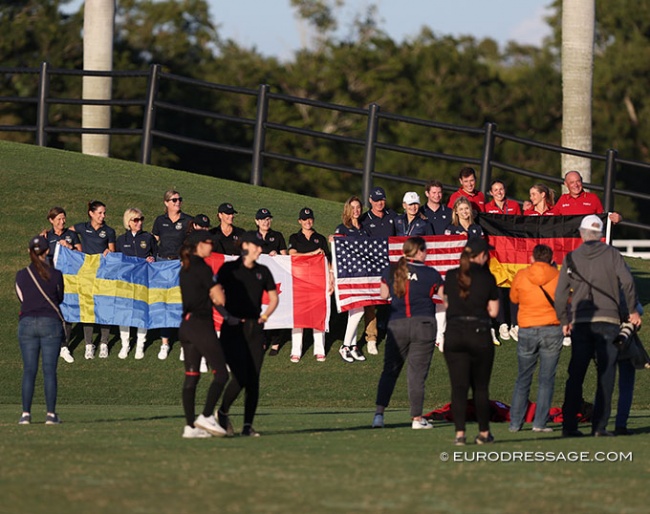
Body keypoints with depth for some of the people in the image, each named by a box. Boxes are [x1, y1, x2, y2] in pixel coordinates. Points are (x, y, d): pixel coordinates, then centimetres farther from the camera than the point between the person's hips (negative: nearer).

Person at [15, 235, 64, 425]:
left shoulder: (21, 275, 0)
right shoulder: (55, 275, -4)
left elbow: (21, 298, 11)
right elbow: (60, 298, 9)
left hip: (27, 323, 1)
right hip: (51, 323, -1)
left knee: (29, 370, 4)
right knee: (49, 370, 0)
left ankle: (26, 414, 0)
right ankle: (51, 414, -2)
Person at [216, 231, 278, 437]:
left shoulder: (263, 271, 11)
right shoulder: (229, 269, -1)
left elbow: (273, 298, 22)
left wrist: (264, 316, 10)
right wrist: (227, 316, -13)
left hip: (255, 328, 5)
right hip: (233, 328, -5)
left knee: (254, 379, 0)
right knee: (240, 377, -13)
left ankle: (248, 425, 3)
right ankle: (223, 412, 11)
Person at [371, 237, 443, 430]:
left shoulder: (391, 271, 2)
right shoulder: (430, 274, -3)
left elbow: (383, 294, 14)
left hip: (396, 325, 2)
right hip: (424, 324, -2)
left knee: (390, 370, 9)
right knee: (417, 372, 2)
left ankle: (379, 413, -2)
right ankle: (417, 418, 5)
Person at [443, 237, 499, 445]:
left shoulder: (451, 276, 4)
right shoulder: (487, 278, -4)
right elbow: (493, 311, -1)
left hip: (454, 335, 1)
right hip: (480, 333, -1)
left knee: (458, 387, 1)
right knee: (481, 387, 11)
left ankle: (460, 433, -9)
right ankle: (484, 433, 17)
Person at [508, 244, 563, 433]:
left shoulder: (521, 276, -2)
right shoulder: (558, 277, -3)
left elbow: (514, 298, 12)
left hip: (527, 331, 1)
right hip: (552, 330, -1)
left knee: (523, 378, 11)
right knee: (546, 379, 3)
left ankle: (515, 423, 10)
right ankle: (540, 423, -2)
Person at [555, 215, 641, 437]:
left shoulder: (571, 258, 5)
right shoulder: (611, 254, 1)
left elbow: (560, 293, 3)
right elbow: (627, 281, -9)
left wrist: (564, 321, 14)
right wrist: (633, 310, 3)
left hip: (580, 322, 2)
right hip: (607, 321, -2)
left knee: (575, 376, 7)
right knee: (605, 375, 1)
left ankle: (569, 425, 3)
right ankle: (599, 425, -6)